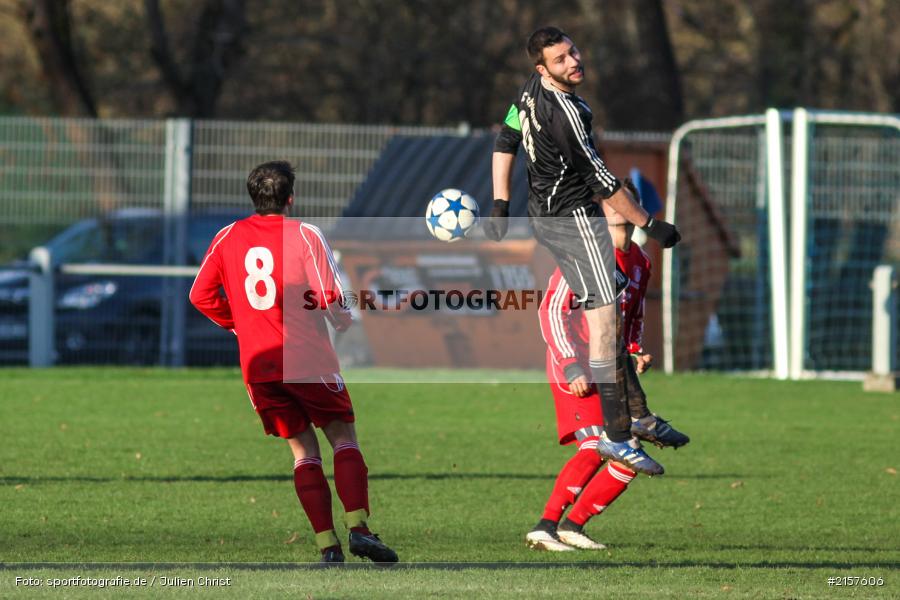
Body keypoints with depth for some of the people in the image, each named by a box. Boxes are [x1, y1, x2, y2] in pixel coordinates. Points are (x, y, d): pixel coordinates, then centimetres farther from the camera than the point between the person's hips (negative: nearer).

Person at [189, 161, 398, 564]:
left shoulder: (227, 238, 8)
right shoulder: (305, 235, -4)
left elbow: (200, 295, 10)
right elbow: (331, 299, -7)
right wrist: (346, 324, 13)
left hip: (256, 364, 4)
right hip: (307, 358, -4)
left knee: (303, 451, 9)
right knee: (343, 438, 6)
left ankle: (327, 544, -1)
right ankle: (357, 527, -12)